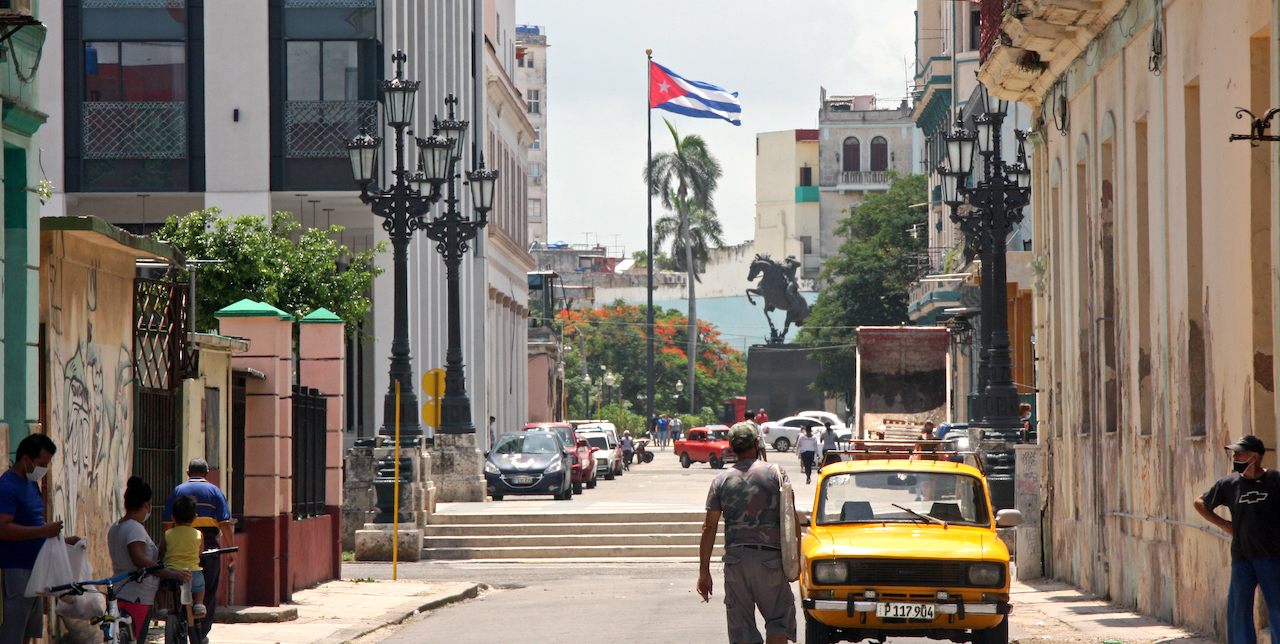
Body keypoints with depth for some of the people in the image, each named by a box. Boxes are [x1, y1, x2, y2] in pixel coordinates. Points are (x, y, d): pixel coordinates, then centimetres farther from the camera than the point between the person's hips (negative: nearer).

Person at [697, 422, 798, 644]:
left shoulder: (721, 480, 5)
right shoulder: (776, 474, 1)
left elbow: (709, 528, 3)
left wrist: (704, 571, 6)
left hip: (736, 558, 1)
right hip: (770, 558, -1)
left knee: (741, 626, 7)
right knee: (779, 618, 6)